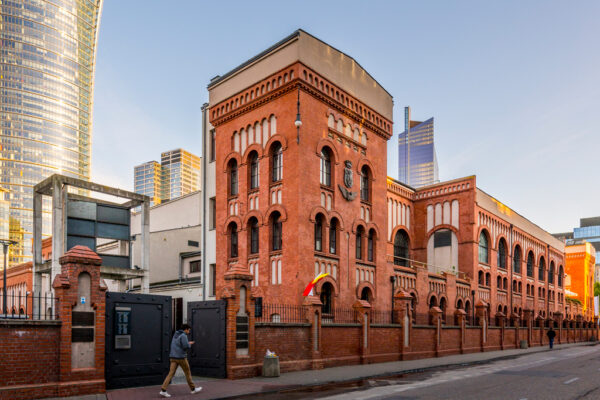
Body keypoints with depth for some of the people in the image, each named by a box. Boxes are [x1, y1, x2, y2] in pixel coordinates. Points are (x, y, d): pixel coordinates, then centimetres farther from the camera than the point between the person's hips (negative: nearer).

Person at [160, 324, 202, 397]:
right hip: (181, 357, -7)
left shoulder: (175, 335, 16)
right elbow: (186, 347, -19)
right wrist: (189, 344, 4)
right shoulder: (183, 335, -12)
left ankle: (163, 390, -13)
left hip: (173, 357, 7)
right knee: (188, 373, 6)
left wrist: (187, 344, 22)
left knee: (171, 373, 0)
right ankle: (193, 389, 17)